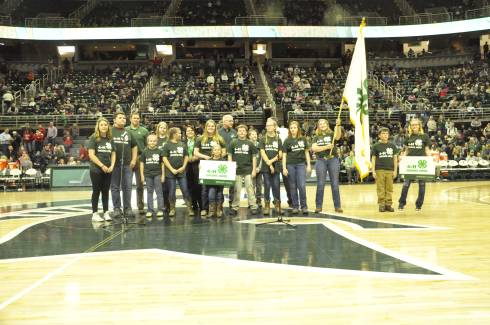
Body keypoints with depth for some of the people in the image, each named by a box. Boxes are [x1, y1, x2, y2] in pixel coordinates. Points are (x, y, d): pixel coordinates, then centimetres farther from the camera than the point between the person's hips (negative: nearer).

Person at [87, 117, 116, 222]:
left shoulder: (110, 139, 11)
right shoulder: (93, 138, -5)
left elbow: (113, 154, 13)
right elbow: (91, 155, -12)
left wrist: (112, 166, -2)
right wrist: (102, 165, -14)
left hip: (108, 170, 5)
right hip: (96, 170, -5)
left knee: (106, 191, 8)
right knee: (96, 191, 1)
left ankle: (106, 213, 14)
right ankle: (95, 214, 7)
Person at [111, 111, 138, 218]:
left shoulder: (128, 132, 15)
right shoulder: (110, 132, 1)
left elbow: (134, 146, 19)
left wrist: (134, 160, 8)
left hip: (127, 164, 3)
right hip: (115, 164, -3)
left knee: (127, 187, 5)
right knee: (115, 187, 3)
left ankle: (128, 208, 11)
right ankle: (117, 208, 11)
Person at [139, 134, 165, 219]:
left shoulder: (159, 151, 0)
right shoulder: (145, 152, 2)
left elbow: (162, 164, 4)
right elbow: (141, 163, 6)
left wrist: (163, 175, 2)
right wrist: (142, 175, 2)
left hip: (157, 174, -1)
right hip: (148, 174, 1)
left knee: (159, 192, 1)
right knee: (149, 192, 9)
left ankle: (160, 209, 6)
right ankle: (150, 210, 14)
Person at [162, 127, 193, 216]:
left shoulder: (182, 144, 8)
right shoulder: (167, 145, -2)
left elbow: (186, 156, 11)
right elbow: (164, 158, -5)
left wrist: (183, 167, -2)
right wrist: (172, 169, -11)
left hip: (181, 171, 2)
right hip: (170, 172, -2)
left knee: (185, 190, 0)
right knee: (171, 191, 5)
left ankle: (189, 208, 5)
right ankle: (172, 209, 15)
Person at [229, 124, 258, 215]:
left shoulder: (250, 143, 3)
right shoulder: (233, 143, 5)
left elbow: (254, 157, 6)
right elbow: (229, 155, 8)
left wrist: (254, 170, 0)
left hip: (248, 170, -1)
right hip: (237, 170, 1)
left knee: (250, 188, -1)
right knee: (236, 190, 6)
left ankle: (253, 206, 3)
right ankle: (235, 207, 13)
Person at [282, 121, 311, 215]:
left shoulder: (303, 139, 6)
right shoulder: (287, 141, 3)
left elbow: (307, 152, 10)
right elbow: (284, 155, 2)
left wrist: (309, 165, 4)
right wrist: (284, 168, -5)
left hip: (301, 164, 0)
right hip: (290, 165, 0)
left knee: (302, 186, -7)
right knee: (293, 187, 4)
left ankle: (304, 206, 4)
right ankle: (295, 206, 12)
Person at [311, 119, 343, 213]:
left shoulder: (331, 134, 9)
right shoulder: (316, 137, 11)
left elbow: (338, 136, -15)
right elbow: (314, 148, -4)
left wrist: (338, 125, -31)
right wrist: (326, 147, -15)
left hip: (333, 160, -1)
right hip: (321, 160, 1)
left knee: (335, 184, 1)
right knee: (320, 184, 2)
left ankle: (337, 206, 6)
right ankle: (318, 206, 8)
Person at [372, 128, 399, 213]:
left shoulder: (392, 146, 8)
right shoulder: (376, 146, 3)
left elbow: (395, 158, 11)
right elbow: (373, 159, 4)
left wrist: (395, 170, 5)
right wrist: (373, 171, -3)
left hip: (390, 170, 2)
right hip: (380, 170, -2)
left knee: (389, 189, 3)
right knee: (381, 189, -1)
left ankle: (388, 204, 10)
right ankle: (381, 205, 5)